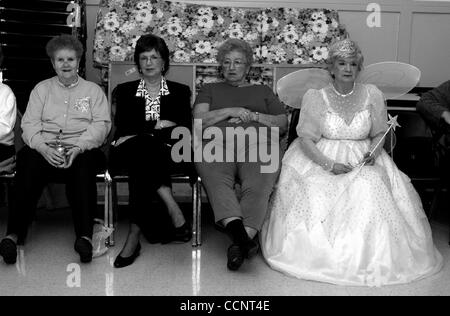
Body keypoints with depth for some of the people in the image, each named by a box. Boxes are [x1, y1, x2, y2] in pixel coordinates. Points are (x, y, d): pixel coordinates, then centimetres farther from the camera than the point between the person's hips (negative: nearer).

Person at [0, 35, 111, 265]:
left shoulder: (93, 90, 18)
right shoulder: (41, 89, 22)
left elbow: (101, 125, 4)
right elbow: (30, 123, 8)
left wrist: (78, 148, -15)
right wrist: (44, 148, -13)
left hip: (81, 150, -1)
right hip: (45, 149, 2)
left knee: (83, 165, -36)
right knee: (28, 159, -32)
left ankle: (84, 235, -41)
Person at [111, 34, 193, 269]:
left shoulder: (179, 91, 19)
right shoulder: (125, 91, 21)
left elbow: (185, 130, 3)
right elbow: (123, 128, 5)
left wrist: (140, 133, -7)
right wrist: (157, 125, -8)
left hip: (168, 154, 0)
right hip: (129, 153, 1)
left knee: (140, 167, -35)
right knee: (142, 150, -38)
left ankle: (134, 237, -33)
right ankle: (174, 214, -40)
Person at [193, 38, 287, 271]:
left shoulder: (263, 91, 35)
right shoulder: (210, 90, 34)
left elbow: (283, 124, 22)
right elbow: (198, 120, 15)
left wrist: (254, 116, 6)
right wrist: (230, 112, 2)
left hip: (258, 143, 1)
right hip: (217, 143, 0)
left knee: (258, 185, -35)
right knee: (217, 182, -37)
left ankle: (242, 238, -46)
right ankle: (237, 229, -54)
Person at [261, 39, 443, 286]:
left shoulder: (372, 96, 5)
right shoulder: (315, 97, -1)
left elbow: (379, 134, 12)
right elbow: (306, 139, -6)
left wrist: (373, 153, -11)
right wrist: (329, 164, -21)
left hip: (362, 160, 1)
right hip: (321, 159, -1)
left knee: (369, 189, -28)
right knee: (315, 192, -29)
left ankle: (369, 256, -12)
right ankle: (326, 254, -9)